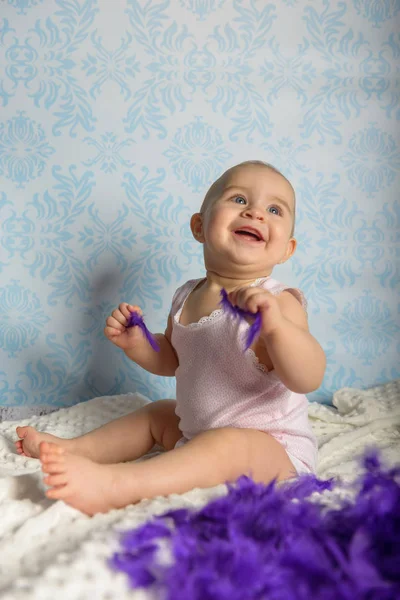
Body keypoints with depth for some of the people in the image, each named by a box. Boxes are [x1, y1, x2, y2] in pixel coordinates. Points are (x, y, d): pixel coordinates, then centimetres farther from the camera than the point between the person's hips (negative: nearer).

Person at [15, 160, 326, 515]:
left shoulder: (277, 302, -20)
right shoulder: (187, 297, 1)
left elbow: (309, 379, -32)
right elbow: (172, 359, 17)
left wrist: (275, 324, -49)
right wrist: (135, 343, -2)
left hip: (271, 446, -8)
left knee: (227, 445, -37)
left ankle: (114, 485, -45)